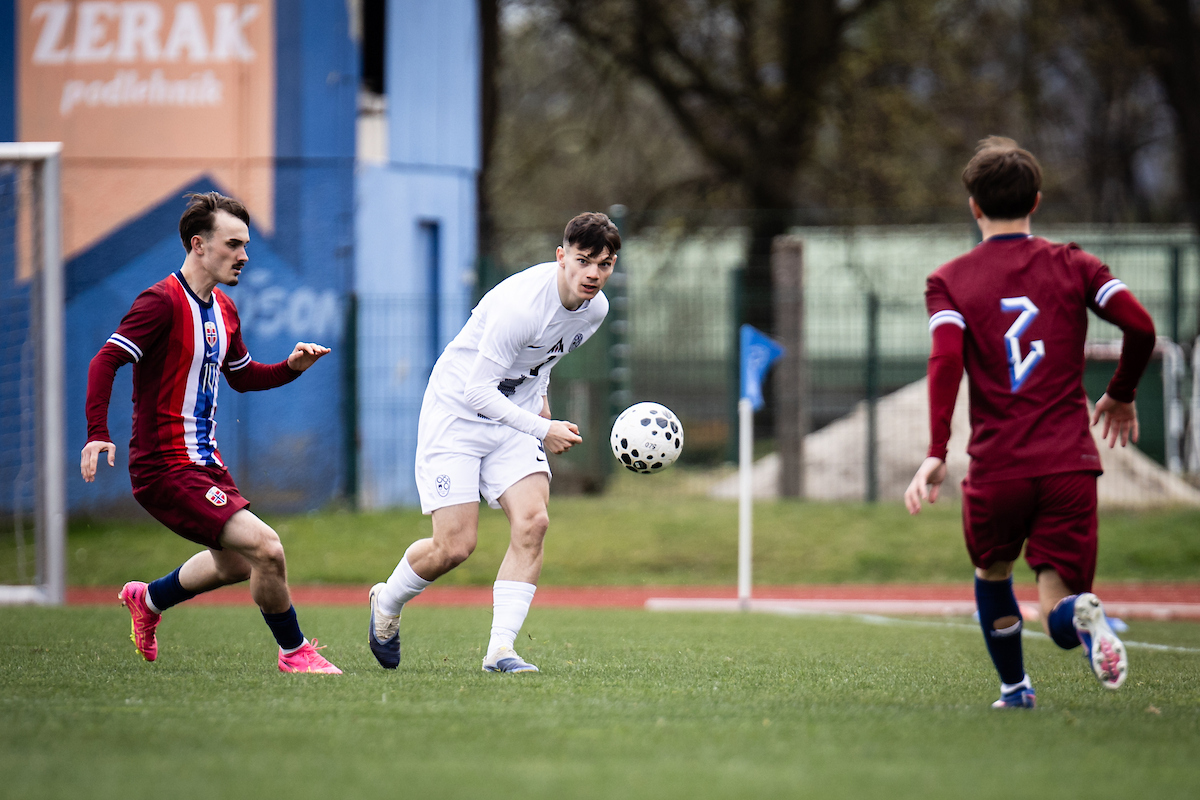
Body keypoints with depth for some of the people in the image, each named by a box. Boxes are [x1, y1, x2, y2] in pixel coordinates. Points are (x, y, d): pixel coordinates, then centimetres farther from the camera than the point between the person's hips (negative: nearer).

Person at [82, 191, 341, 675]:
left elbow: (242, 377, 26)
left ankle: (148, 599, 47)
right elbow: (105, 361, -23)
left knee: (236, 563, 24)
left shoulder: (223, 310, 12)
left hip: (205, 462, 10)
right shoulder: (163, 302, -16)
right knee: (265, 547, -18)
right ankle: (293, 652, 1)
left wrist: (291, 367, 8)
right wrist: (97, 433, -35)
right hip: (166, 468, -10)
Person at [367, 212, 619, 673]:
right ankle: (387, 603, 20)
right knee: (456, 545, -11)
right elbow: (478, 389, -27)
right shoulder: (520, 304, -29)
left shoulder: (595, 308, -3)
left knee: (531, 521, -16)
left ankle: (500, 649, -14)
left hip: (515, 418, 6)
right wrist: (542, 430, -30)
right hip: (456, 412, -6)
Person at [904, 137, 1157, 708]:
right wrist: (1121, 395, 15)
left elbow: (946, 358, -12)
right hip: (1070, 462, 0)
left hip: (996, 466, 0)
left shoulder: (949, 281, 5)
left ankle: (1014, 687, 31)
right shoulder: (1072, 266, 9)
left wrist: (936, 453, -17)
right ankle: (1080, 615, -33)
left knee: (991, 572, 29)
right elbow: (1140, 326, -3)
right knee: (1058, 606, 1)